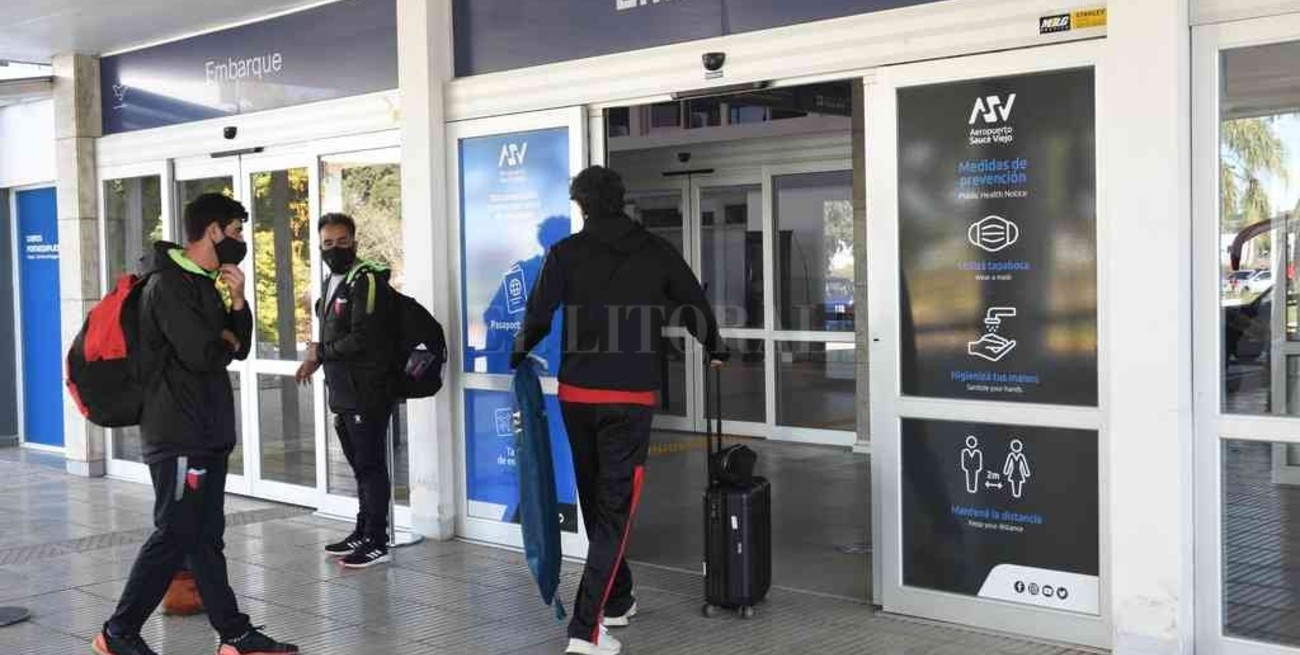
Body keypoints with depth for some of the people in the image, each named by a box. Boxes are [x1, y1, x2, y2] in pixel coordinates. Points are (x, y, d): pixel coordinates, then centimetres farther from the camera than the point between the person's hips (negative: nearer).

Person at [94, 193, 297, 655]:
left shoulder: (206, 283, 16)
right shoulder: (167, 284, -13)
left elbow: (239, 348, 14)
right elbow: (200, 354, -23)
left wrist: (237, 302, -3)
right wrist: (225, 340, -1)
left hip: (207, 433, 9)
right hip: (179, 435, -9)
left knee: (207, 536, 10)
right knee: (174, 535, -4)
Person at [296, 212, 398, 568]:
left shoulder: (366, 281, -12)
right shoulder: (332, 283, 17)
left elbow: (363, 338, -20)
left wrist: (321, 353, -9)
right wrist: (316, 359, 7)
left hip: (368, 392, -9)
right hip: (344, 392, 9)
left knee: (371, 465, -4)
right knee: (359, 465, 16)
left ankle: (377, 542, 3)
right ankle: (363, 532, 26)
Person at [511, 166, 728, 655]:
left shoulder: (566, 252, -1)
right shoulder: (655, 251, 3)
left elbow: (539, 315, -4)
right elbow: (694, 302, 13)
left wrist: (520, 352, 18)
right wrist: (715, 349, 32)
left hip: (577, 394, 2)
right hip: (632, 396, -1)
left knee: (595, 501, 19)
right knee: (615, 507, -1)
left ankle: (617, 600, 32)